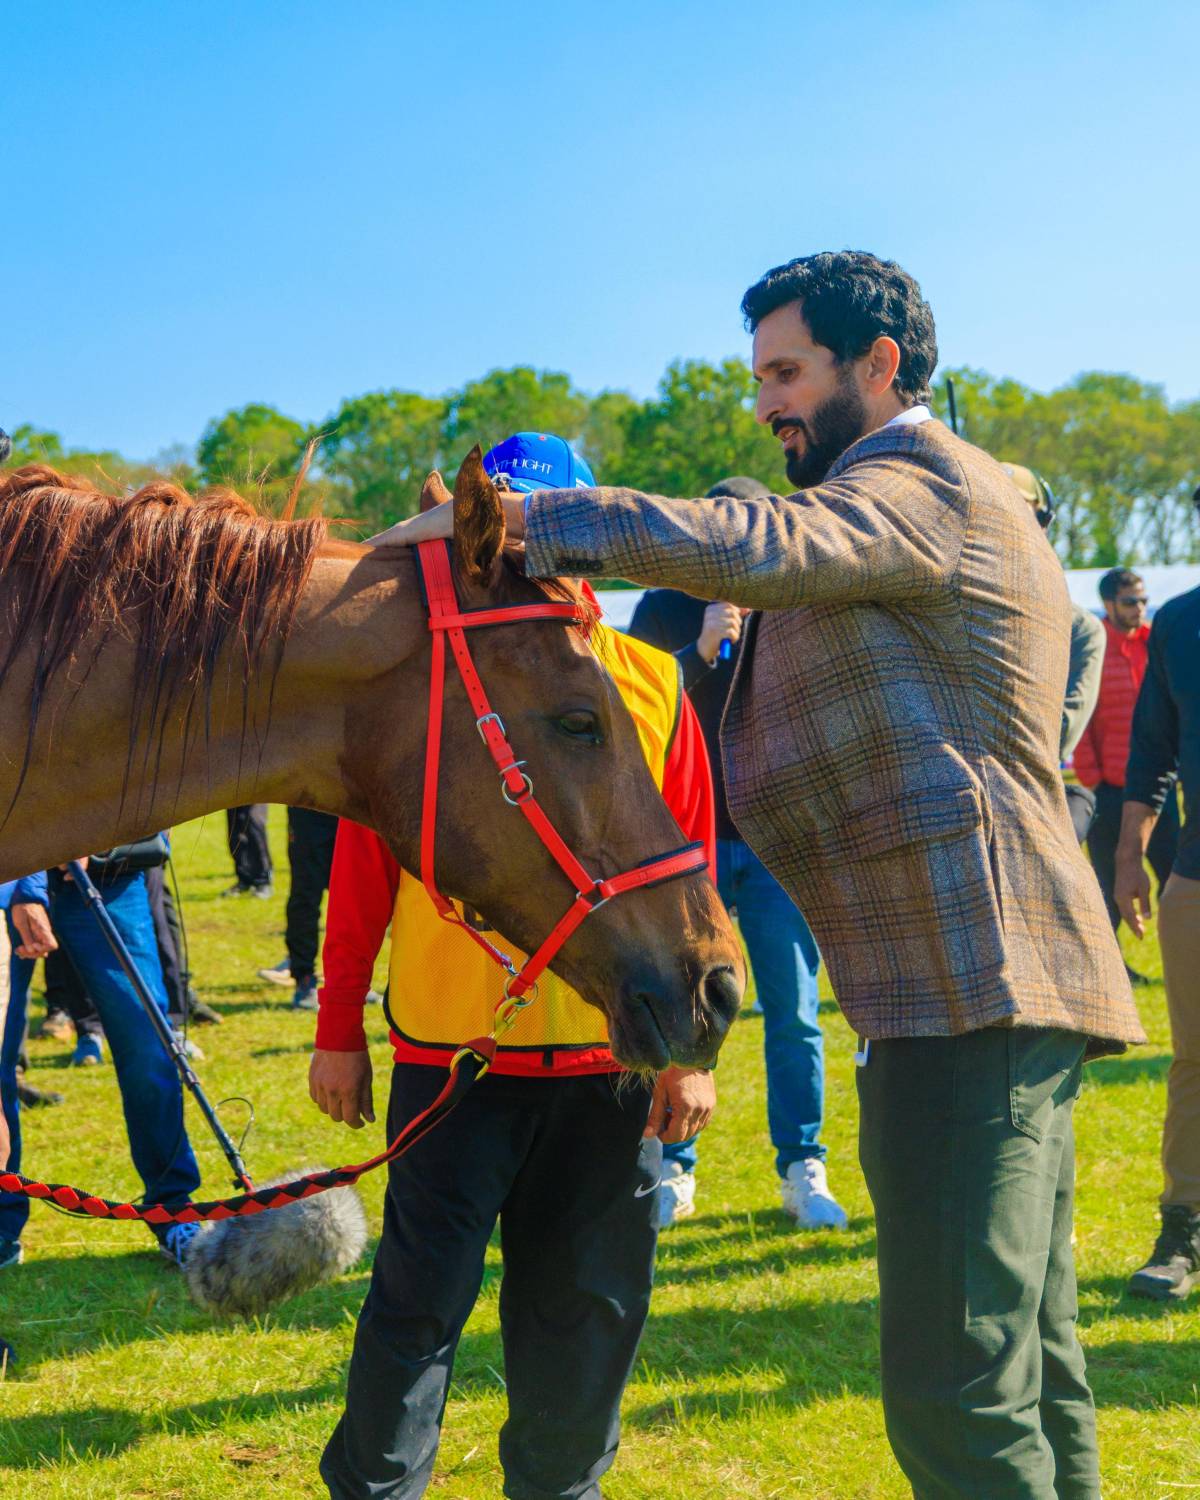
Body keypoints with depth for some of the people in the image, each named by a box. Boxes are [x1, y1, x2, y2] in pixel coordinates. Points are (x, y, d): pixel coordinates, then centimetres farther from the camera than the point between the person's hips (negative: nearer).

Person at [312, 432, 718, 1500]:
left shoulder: (652, 686, 2)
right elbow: (361, 870, 3)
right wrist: (339, 1031, 4)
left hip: (611, 1061, 2)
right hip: (448, 1052, -1)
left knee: (588, 1310, 12)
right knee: (422, 1297, 5)